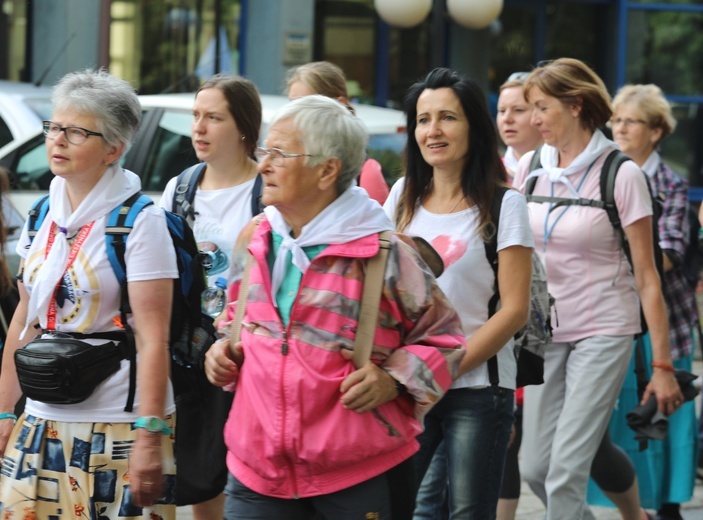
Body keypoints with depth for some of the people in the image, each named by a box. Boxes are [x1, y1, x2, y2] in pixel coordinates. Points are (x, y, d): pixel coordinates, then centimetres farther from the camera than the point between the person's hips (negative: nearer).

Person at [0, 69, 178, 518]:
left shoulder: (140, 221, -9)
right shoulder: (42, 217, 11)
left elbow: (153, 339, -14)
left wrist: (150, 438, -19)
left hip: (118, 428, -6)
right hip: (42, 423, 6)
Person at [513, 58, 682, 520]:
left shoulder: (621, 174, -10)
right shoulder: (530, 168, 4)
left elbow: (646, 277, -9)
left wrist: (663, 364, -10)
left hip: (603, 331, -5)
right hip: (544, 330, 5)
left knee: (566, 470, -13)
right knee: (534, 469, 5)